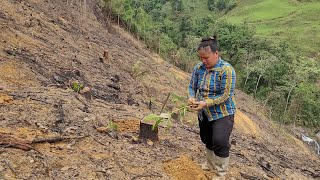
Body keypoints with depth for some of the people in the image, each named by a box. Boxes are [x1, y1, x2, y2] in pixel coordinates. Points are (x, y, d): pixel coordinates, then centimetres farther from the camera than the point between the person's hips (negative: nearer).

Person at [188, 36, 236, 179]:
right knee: (207, 140, 20)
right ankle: (210, 164, 45)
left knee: (220, 142, -11)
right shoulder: (198, 68, -4)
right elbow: (192, 86, 5)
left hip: (222, 113, -6)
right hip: (204, 114, 6)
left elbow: (226, 95, -23)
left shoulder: (226, 70, -21)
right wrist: (191, 98, -16)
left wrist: (206, 103, -29)